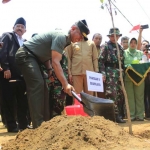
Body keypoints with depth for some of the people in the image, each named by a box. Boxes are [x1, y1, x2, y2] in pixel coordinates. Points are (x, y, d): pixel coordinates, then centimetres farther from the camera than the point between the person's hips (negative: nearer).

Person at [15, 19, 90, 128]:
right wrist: (65, 84, -34)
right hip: (26, 55, -11)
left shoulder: (65, 39, 11)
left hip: (33, 57, 11)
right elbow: (55, 62, -29)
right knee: (37, 85, -20)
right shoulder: (61, 36, -21)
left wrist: (49, 69, 3)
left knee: (41, 86, 7)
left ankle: (42, 123, 9)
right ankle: (38, 125, -24)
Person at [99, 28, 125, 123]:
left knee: (120, 94, 6)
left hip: (119, 73, 6)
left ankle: (118, 114, 14)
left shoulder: (120, 47, 18)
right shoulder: (105, 47, 0)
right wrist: (103, 73, -15)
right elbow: (101, 60, -6)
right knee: (112, 94, -10)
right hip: (110, 73, -6)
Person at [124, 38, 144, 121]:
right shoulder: (124, 53, 10)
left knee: (139, 96, -1)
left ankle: (140, 115, 3)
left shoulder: (140, 53, 19)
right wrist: (127, 67, -16)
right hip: (128, 76, -2)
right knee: (129, 96, -2)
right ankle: (131, 115, 2)